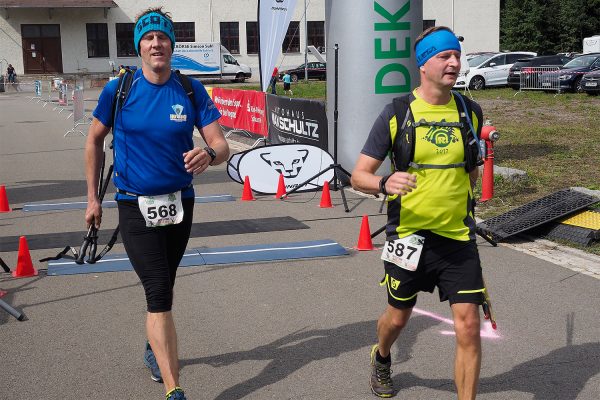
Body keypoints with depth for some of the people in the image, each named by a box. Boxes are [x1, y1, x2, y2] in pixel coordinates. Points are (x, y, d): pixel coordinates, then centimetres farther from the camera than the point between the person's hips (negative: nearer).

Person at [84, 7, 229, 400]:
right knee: (159, 293, -12)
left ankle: (155, 348, 47)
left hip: (180, 202, 3)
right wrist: (93, 198, 6)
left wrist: (209, 154, -34)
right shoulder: (118, 89, -8)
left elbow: (222, 145, -10)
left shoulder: (192, 90, -5)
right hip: (135, 205, -3)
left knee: (163, 289, 20)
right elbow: (95, 141, 5)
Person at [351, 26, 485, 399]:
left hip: (459, 238, 2)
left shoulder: (471, 111, 3)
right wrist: (385, 183, -28)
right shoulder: (396, 113, -8)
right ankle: (382, 359, 52)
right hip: (409, 236, -1)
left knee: (469, 327, -7)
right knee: (397, 318, 18)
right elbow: (359, 175, -8)